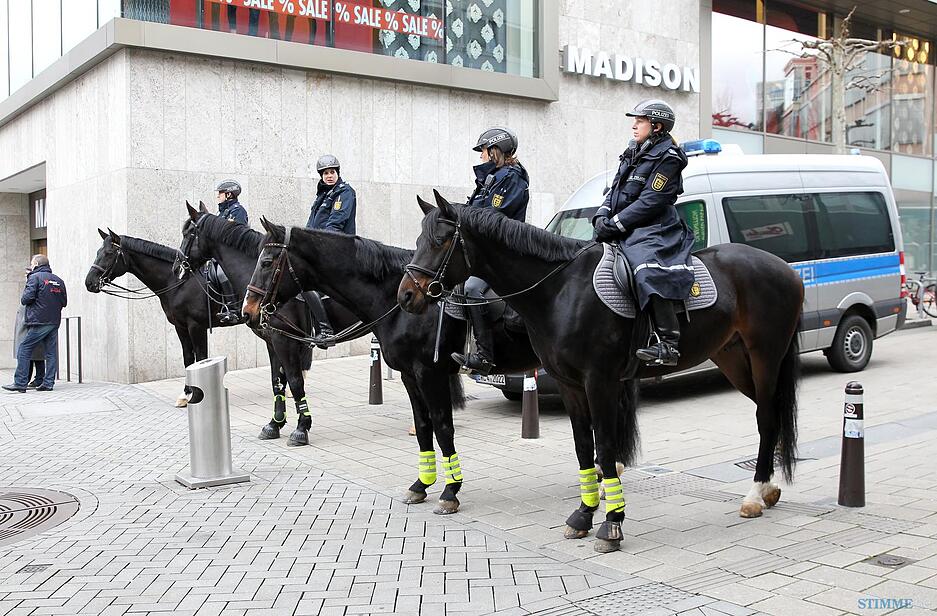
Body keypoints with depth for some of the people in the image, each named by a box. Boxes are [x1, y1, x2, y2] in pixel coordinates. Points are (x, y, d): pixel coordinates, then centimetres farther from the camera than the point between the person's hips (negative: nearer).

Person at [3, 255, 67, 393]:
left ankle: (20, 383, -4)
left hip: (38, 322, -6)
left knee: (24, 350, -1)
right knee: (51, 353, 7)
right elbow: (64, 302, 17)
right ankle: (48, 383, 5)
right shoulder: (59, 280, 14)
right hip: (55, 322, 6)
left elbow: (26, 299, -11)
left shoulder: (35, 277, -4)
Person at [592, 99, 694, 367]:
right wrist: (602, 216, 1)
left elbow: (650, 202, -17)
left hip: (652, 230, -10)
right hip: (622, 230, 10)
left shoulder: (667, 158, -9)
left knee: (650, 271, -34)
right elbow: (614, 190, 19)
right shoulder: (633, 152, 18)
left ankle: (669, 344, -40)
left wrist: (614, 224, -18)